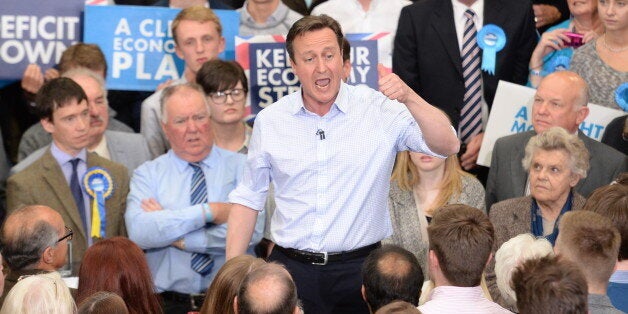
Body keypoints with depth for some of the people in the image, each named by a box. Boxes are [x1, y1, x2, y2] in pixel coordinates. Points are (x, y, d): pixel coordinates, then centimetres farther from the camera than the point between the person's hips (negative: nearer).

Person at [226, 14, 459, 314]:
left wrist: (409, 98, -28)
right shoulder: (269, 120, 3)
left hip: (360, 269, -1)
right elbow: (248, 199, 11)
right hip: (291, 268, 1)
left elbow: (447, 146, -13)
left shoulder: (380, 109, -4)